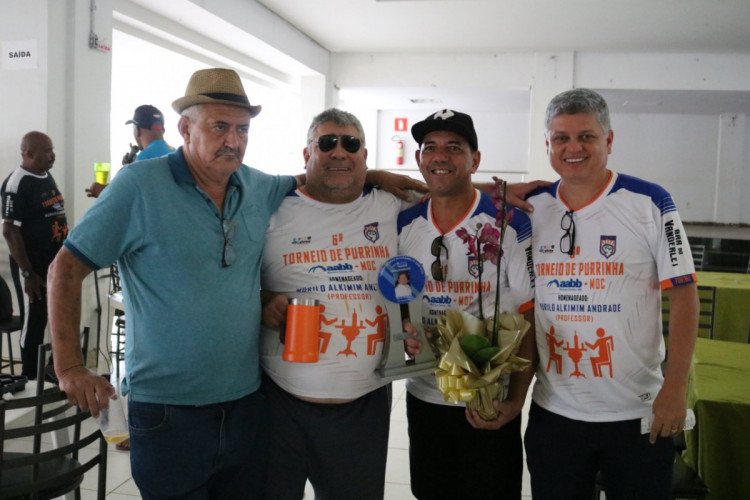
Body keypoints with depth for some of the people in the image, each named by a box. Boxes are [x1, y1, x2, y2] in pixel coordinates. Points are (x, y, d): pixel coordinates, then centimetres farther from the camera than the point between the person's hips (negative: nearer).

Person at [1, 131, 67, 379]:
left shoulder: (47, 177, 10)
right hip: (35, 266, -8)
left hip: (57, 262, 8)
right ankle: (30, 376, 17)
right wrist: (27, 273, -20)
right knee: (36, 318, 2)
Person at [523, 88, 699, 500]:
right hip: (552, 411, 3)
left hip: (638, 413, -2)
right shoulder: (529, 208, 1)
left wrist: (676, 387, -12)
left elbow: (682, 295, -7)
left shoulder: (650, 203, -8)